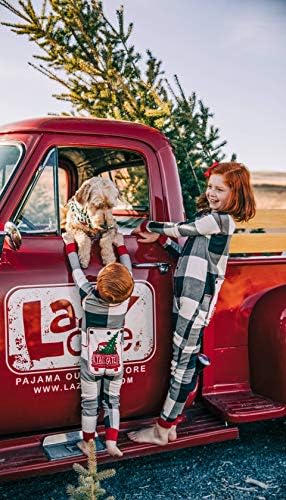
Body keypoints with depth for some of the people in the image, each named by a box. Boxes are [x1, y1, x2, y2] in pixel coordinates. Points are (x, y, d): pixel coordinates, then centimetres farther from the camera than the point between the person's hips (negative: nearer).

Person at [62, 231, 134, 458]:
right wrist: (121, 245, 15)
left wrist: (70, 245, 10)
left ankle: (88, 444, 22)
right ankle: (112, 442, 12)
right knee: (112, 400, 16)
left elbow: (77, 271, -4)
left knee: (90, 402, 12)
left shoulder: (89, 296, -18)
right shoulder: (124, 299, -14)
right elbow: (128, 270, 2)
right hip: (115, 362, 1)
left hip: (91, 362, -1)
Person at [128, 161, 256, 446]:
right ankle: (171, 423, 22)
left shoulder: (220, 220, -11)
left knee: (183, 363, -2)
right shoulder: (207, 218, 18)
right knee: (185, 360, 13)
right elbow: (186, 253, 18)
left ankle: (162, 430, 7)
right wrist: (160, 237, 5)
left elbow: (180, 229, -9)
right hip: (186, 297, 9)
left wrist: (148, 227, 7)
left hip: (197, 302, -9)